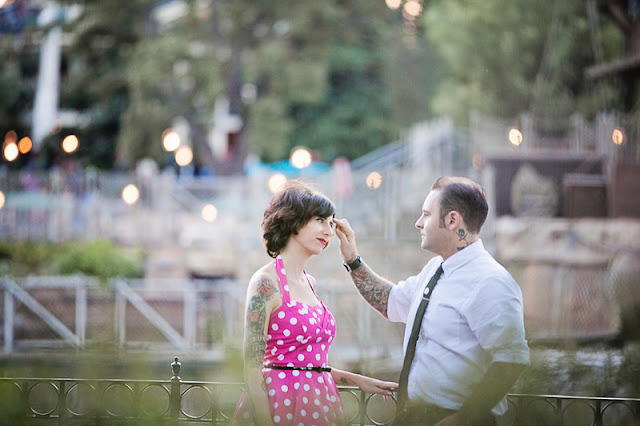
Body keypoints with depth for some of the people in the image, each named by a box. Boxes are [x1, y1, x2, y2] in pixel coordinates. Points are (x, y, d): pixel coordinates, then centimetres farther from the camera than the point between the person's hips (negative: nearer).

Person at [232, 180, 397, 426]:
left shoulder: (309, 283, 15)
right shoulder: (267, 282, -9)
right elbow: (253, 366, -13)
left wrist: (359, 380, 16)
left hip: (317, 403, 8)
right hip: (281, 402, -8)